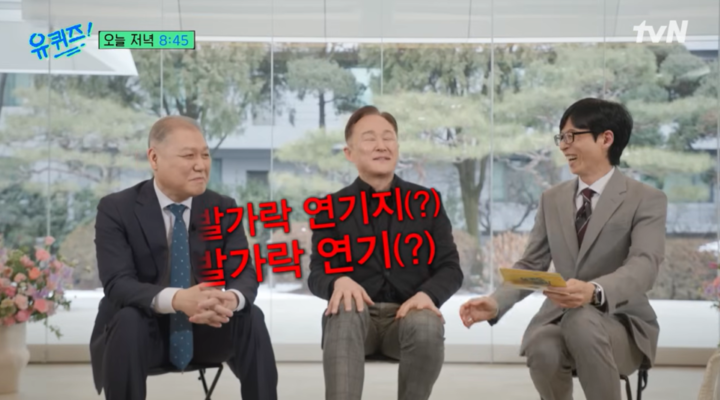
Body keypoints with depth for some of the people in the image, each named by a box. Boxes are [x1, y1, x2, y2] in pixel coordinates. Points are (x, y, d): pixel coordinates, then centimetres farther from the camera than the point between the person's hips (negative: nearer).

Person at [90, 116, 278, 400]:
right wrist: (177, 299, -43)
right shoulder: (116, 209, -11)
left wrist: (232, 298, -37)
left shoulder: (223, 208, -2)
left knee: (250, 316, -24)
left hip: (204, 329, 3)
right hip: (143, 331, -2)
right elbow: (117, 284, -23)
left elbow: (245, 274, -10)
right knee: (128, 319, -34)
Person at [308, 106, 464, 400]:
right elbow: (317, 275, 2)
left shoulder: (426, 201, 9)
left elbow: (450, 268, 7)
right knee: (345, 311, -35)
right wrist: (339, 281, -23)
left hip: (409, 313, 1)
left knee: (426, 326, -34)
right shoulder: (333, 207, 7)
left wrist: (428, 294, -16)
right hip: (357, 315, 0)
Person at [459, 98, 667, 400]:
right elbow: (530, 266, 8)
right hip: (558, 318, 4)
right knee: (543, 349, -34)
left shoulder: (647, 200, -5)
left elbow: (644, 266, -21)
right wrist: (495, 303, -14)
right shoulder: (552, 199, 12)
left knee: (581, 319, -39)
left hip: (619, 324, -3)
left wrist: (594, 292, -43)